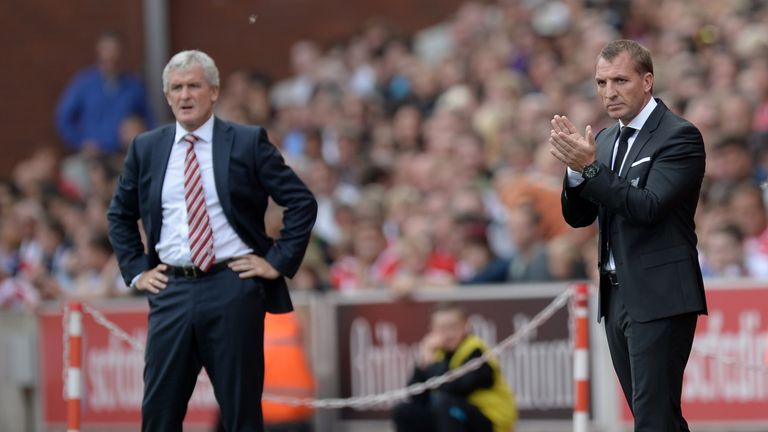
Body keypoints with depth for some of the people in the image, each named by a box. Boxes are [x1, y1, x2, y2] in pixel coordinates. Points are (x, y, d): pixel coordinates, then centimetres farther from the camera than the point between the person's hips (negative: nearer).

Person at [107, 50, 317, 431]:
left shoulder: (248, 143, 1)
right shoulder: (146, 149, 10)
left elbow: (302, 202, 1)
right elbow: (120, 215, 22)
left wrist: (279, 261, -4)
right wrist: (135, 270, 11)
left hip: (233, 288, -3)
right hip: (171, 290, 3)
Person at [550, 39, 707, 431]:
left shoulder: (680, 136, -9)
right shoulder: (606, 140, 15)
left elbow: (649, 207, -20)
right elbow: (578, 216, 10)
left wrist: (590, 167, -24)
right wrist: (575, 168, -9)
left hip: (659, 299, -8)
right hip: (617, 296, 8)